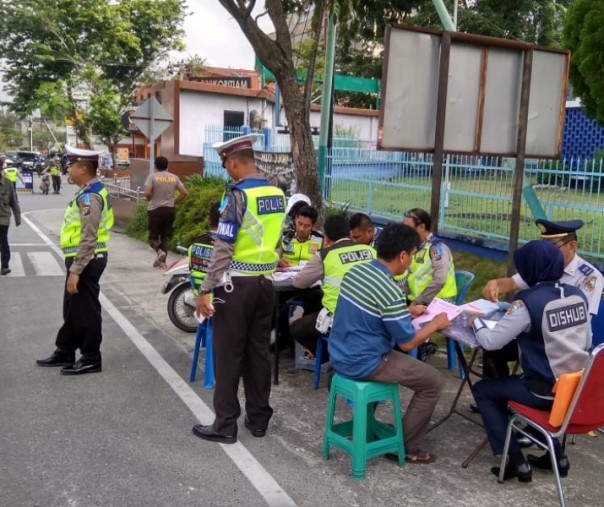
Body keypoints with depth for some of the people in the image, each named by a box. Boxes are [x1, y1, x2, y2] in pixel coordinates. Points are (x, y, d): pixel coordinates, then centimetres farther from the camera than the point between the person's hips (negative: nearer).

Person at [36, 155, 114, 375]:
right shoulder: (90, 192, 12)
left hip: (86, 261, -10)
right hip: (83, 260, 10)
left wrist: (75, 271, -23)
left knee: (86, 311, 1)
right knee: (72, 309, 19)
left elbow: (88, 239, -24)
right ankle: (64, 352, 32)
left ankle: (91, 359, 13)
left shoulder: (89, 197, -20)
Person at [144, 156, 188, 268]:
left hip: (155, 210, -3)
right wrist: (175, 202, 11)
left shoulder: (153, 176, -8)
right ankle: (162, 261, 8)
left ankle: (159, 251, -21)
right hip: (170, 210, 3)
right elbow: (184, 193, 0)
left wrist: (151, 200, 4)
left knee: (153, 236, 7)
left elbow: (147, 193, -17)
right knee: (166, 237, 10)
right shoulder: (174, 177, 3)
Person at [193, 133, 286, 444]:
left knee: (228, 355, 3)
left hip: (236, 284, -7)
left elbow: (223, 249, -18)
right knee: (259, 351, 14)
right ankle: (258, 418, 23)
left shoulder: (237, 196, -16)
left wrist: (205, 291, -13)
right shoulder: (278, 195, 6)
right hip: (265, 283, 7)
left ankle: (225, 425, 12)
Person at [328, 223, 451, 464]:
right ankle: (405, 447, 14)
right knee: (434, 381, 4)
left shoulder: (356, 271, 1)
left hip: (340, 356, 9)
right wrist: (436, 324, 0)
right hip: (362, 364, -8)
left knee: (393, 354, 35)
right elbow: (407, 343, -16)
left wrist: (406, 312, 20)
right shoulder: (390, 290, -24)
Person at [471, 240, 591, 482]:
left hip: (549, 391, -7)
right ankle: (555, 454, 32)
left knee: (483, 390, 13)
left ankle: (515, 461, 8)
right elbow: (586, 342, 13)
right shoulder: (578, 295, 2)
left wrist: (476, 322, 3)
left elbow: (491, 342, -16)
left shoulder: (528, 301, -19)